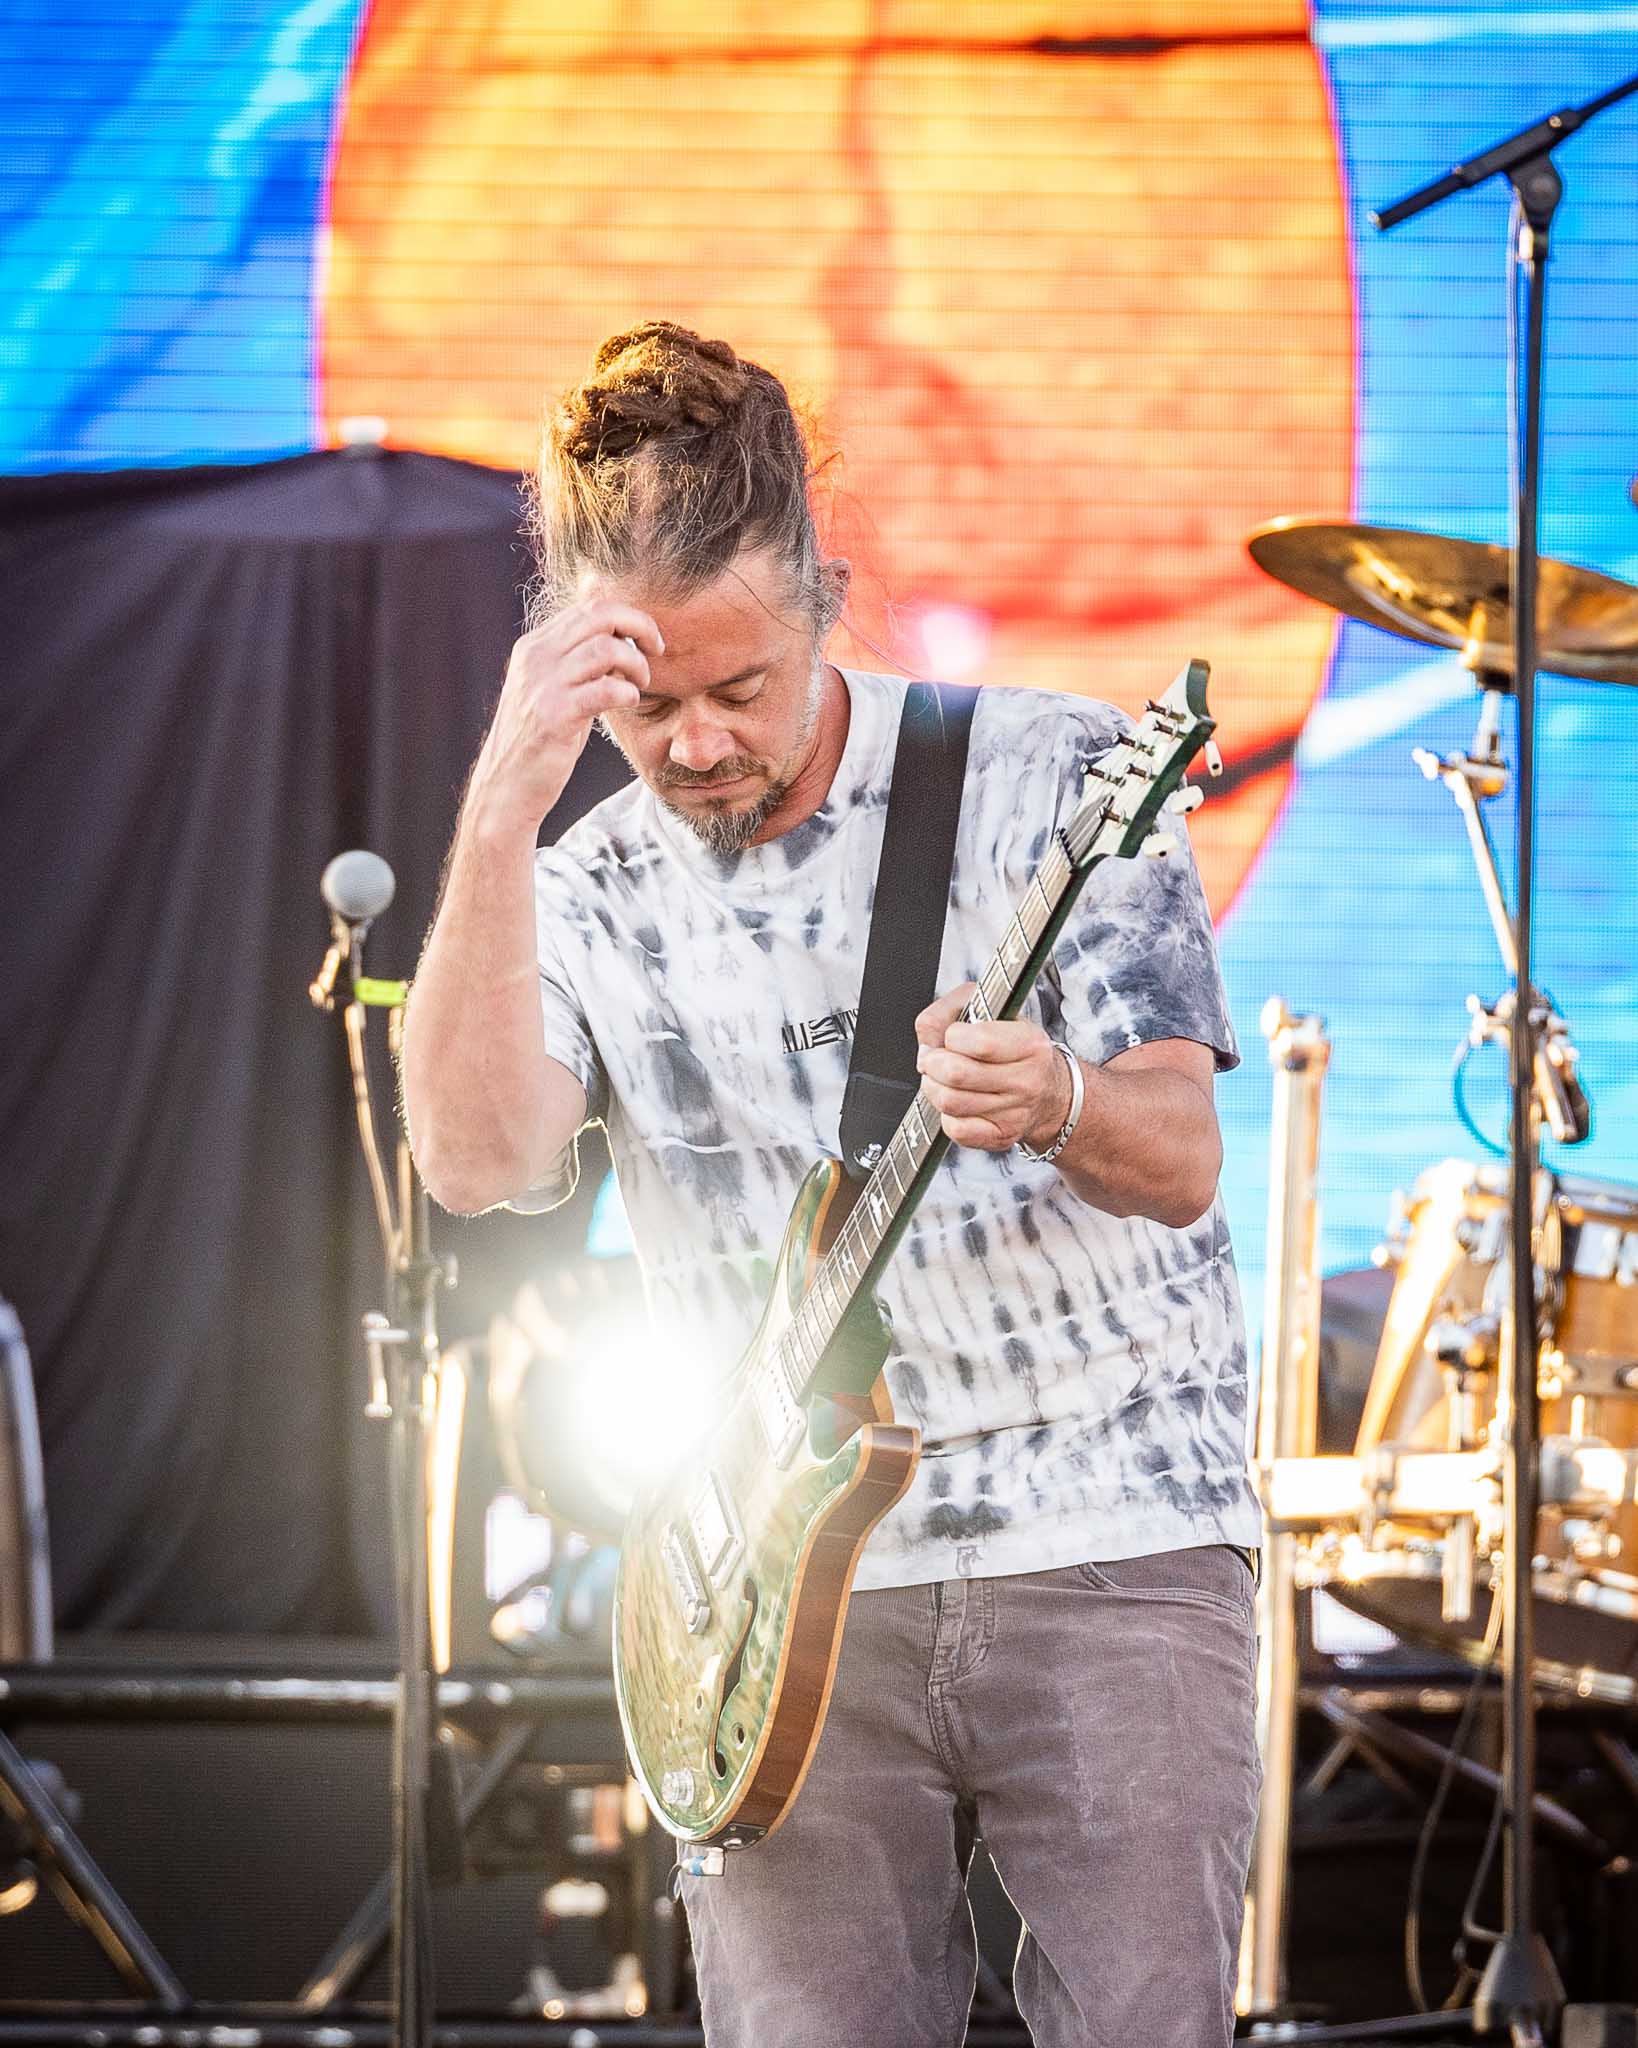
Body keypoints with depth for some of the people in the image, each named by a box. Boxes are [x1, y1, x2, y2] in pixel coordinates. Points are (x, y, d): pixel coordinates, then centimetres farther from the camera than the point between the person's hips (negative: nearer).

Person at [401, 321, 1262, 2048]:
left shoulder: (1052, 774, 0)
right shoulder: (590, 900, 5)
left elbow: (1180, 1164, -5)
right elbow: (476, 1161, -14)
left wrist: (1055, 1109, -28)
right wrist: (504, 806, -20)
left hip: (1109, 1537, -2)